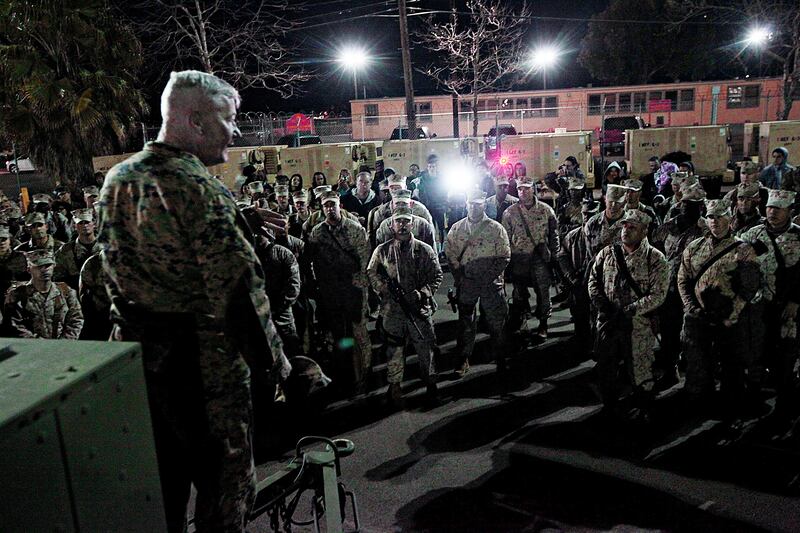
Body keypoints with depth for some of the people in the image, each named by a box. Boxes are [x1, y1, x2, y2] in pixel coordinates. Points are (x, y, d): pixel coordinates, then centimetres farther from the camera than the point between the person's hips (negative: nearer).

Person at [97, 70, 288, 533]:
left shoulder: (116, 180, 6)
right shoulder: (201, 188, -20)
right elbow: (238, 289, -23)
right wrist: (273, 358, -12)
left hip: (136, 354, 8)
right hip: (202, 364, -8)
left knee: (160, 480, 22)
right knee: (225, 480, 10)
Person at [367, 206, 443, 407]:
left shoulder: (425, 250, 4)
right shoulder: (382, 251, 5)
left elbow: (437, 275, 4)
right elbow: (371, 274, 6)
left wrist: (423, 292, -11)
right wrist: (385, 290, -9)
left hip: (420, 308, 0)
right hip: (392, 309, 1)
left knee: (425, 347, 6)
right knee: (394, 349, 9)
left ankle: (430, 383, 24)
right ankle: (394, 387, 22)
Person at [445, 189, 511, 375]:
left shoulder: (496, 228, -1)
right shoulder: (457, 228, 6)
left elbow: (504, 256, -1)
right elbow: (449, 252, 7)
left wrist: (491, 275, -10)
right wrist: (459, 275, -2)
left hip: (491, 283, -1)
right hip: (466, 283, 1)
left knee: (497, 321, 5)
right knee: (465, 321, 9)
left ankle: (500, 358, 21)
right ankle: (463, 359, 19)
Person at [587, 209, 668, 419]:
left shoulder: (655, 259, -8)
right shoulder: (607, 254, 5)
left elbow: (658, 295, -13)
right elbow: (593, 281, 9)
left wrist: (628, 311, -20)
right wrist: (602, 304, -8)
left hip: (638, 325, -4)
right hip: (607, 323, 4)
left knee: (639, 370, 8)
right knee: (605, 368, 15)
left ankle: (642, 409, 31)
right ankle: (609, 408, 36)